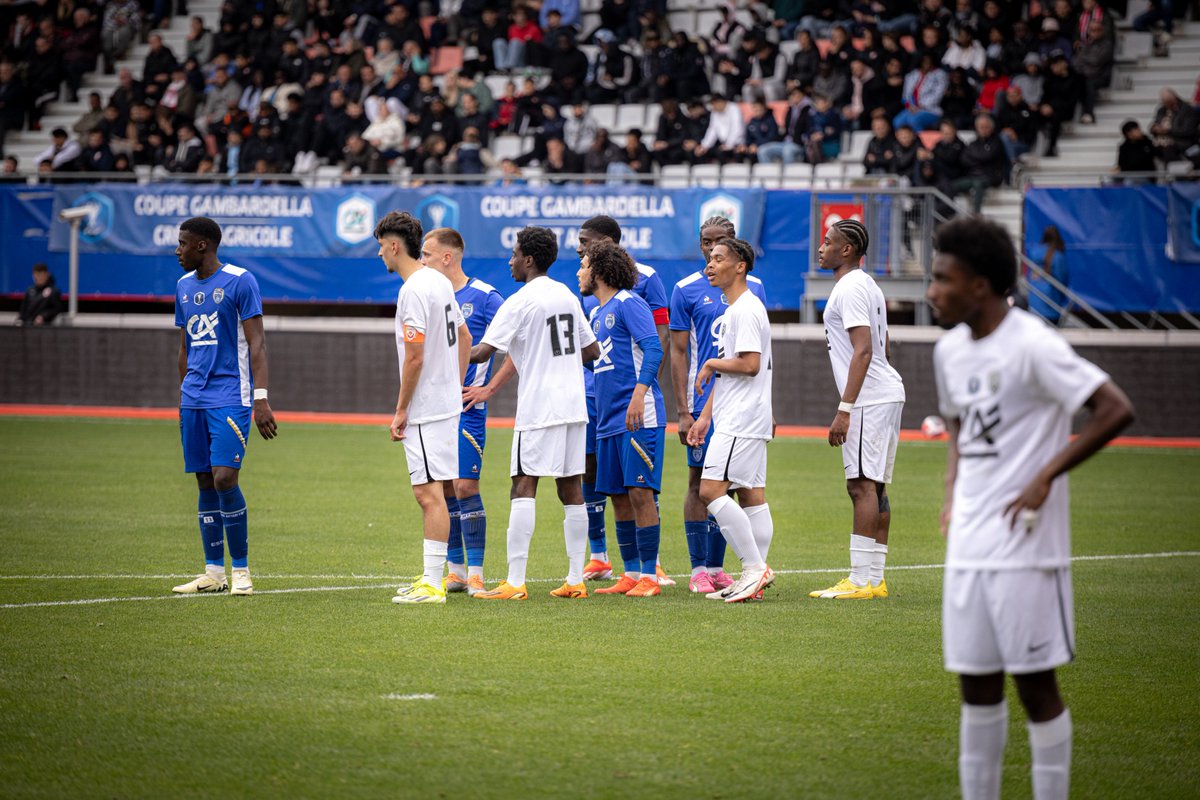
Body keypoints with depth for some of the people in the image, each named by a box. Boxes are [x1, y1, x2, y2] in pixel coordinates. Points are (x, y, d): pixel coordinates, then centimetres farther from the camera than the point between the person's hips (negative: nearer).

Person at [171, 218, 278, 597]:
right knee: (205, 483, 6)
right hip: (193, 400, 7)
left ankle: (241, 571, -5)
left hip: (230, 398, -7)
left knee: (224, 478, -14)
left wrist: (261, 399, -15)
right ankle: (214, 572, 11)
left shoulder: (240, 281, -6)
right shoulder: (184, 286, 14)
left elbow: (256, 344, -9)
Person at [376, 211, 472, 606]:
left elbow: (415, 357, -20)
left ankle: (432, 585, -10)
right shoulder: (439, 282, 12)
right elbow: (464, 337, 22)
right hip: (447, 402, 10)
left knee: (430, 492, -9)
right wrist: (456, 386, 23)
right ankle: (432, 577, 19)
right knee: (428, 492, 14)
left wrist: (401, 411, -13)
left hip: (426, 410, -10)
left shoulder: (413, 291, -17)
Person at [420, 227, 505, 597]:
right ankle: (455, 569, 14)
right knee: (443, 489, 7)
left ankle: (476, 573, -5)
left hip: (467, 408, -6)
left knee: (464, 485, -10)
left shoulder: (484, 297, -7)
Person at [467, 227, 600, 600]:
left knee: (524, 488, -8)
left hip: (538, 408, -7)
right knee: (571, 489, 8)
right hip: (574, 405, 7)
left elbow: (483, 352, -14)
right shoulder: (568, 296, 13)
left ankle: (515, 582, -13)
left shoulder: (520, 302, -9)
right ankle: (576, 580, 7)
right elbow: (592, 350, 17)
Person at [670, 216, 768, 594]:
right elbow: (679, 353, -1)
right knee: (700, 483, -1)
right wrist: (683, 411, -8)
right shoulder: (686, 290, -1)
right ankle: (699, 569, 3)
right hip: (703, 403, -3)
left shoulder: (753, 287, 9)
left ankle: (717, 567, 14)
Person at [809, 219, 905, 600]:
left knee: (862, 485, -11)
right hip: (887, 394, 11)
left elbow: (863, 351, -21)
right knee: (873, 486, 11)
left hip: (869, 399, -11)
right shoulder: (869, 286, 19)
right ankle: (874, 578, 13)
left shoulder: (849, 289, -13)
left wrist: (845, 410, -23)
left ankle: (862, 579, -14)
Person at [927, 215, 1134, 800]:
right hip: (967, 547, 7)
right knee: (976, 686, 10)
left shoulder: (1032, 346, -14)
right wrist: (952, 498, 12)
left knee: (1035, 683, -2)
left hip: (1025, 548, -7)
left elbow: (1116, 410, -18)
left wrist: (1046, 476, -19)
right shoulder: (950, 350, 10)